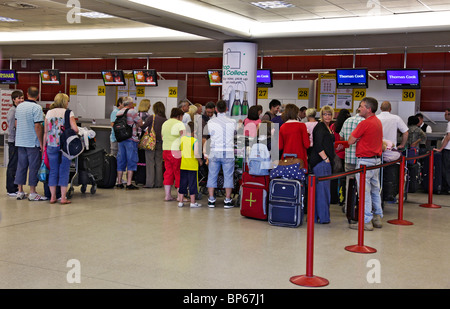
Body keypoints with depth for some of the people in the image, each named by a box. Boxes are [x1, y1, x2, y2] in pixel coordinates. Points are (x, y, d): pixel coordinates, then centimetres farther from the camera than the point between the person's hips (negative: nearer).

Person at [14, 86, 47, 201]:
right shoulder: (36, 107, -13)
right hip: (33, 142, -7)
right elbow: (37, 126, -17)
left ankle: (20, 191, 15)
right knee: (34, 167, 0)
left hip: (20, 142, 7)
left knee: (21, 166, 11)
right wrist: (41, 142, -12)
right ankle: (32, 193, 3)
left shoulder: (19, 106, 9)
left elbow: (16, 123, 17)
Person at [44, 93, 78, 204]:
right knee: (64, 170, 3)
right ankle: (63, 197, 4)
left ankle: (52, 197, 13)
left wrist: (44, 145, 13)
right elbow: (75, 129, -13)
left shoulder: (49, 113, 7)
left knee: (53, 171, 10)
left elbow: (45, 132, 7)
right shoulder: (68, 113, -4)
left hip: (52, 145, 3)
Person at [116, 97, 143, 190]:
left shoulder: (118, 113, 11)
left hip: (120, 139, 6)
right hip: (131, 139, -6)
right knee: (131, 161, -3)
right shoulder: (132, 112, -9)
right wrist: (136, 124, 15)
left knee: (121, 161, 11)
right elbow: (140, 123, -6)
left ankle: (119, 182, 15)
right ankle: (129, 184, -5)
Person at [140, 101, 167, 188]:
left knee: (150, 162, 1)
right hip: (160, 143, 4)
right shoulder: (165, 120, 1)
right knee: (159, 163, 10)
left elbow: (143, 127, -8)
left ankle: (150, 183, 0)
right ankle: (158, 183, 13)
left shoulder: (152, 118, -10)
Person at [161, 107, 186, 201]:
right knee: (178, 173, -1)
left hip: (165, 150, 7)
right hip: (176, 151, -7)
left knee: (168, 172, 10)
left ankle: (167, 195, 10)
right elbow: (183, 136, -20)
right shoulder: (179, 123, -7)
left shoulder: (165, 123, 16)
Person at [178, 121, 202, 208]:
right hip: (192, 166, -5)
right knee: (192, 183, 3)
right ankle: (193, 202, 7)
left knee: (182, 183, 12)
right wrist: (200, 161, -2)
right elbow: (196, 154, -18)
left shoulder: (182, 138, 2)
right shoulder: (195, 141, -14)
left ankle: (180, 201, 16)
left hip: (183, 165, 5)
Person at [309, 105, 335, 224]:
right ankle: (323, 217, -3)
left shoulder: (328, 127, 20)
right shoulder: (320, 127, -10)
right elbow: (318, 145, -19)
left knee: (321, 189, 12)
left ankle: (317, 216, 19)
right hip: (321, 161, -10)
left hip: (326, 161, 10)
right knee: (323, 189, -7)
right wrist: (326, 159, -18)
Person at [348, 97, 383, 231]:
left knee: (364, 190, -4)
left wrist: (356, 138, 4)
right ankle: (377, 217, 22)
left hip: (365, 161, -9)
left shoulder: (365, 123, -17)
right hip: (377, 159, 9)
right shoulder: (378, 122, 12)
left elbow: (350, 141, -14)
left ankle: (366, 221, -2)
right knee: (375, 189, 15)